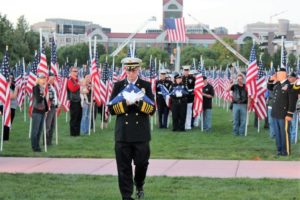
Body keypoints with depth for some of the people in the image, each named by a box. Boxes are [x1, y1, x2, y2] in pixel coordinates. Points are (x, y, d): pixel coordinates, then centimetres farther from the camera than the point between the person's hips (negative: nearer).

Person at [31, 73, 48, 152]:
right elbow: (38, 99, -19)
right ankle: (34, 146, 5)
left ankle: (37, 146, 20)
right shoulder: (36, 88, -12)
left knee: (40, 130, 12)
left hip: (42, 111, 8)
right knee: (35, 130, -1)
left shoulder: (43, 87, 11)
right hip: (37, 111, -8)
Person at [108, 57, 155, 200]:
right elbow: (112, 109, 0)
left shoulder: (146, 85, 5)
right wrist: (126, 103, -16)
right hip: (123, 133, 0)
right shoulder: (118, 86, 7)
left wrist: (139, 101, -18)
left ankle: (139, 185, 34)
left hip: (141, 134, 0)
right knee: (124, 166, 1)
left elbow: (152, 109, -2)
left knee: (142, 163, 5)